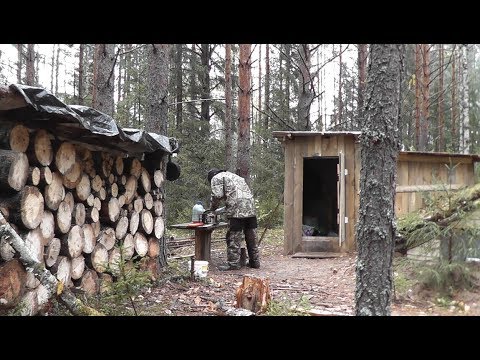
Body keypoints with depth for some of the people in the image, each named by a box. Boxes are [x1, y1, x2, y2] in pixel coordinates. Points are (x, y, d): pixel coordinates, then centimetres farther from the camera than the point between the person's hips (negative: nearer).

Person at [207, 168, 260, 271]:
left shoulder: (216, 178, 10)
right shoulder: (235, 176, 34)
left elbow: (217, 195, -5)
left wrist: (212, 208, 11)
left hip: (236, 209, -7)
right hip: (250, 208, 8)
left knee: (233, 239, -2)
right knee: (251, 238, 14)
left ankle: (233, 263, 1)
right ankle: (255, 261, 21)